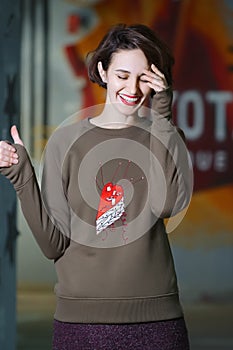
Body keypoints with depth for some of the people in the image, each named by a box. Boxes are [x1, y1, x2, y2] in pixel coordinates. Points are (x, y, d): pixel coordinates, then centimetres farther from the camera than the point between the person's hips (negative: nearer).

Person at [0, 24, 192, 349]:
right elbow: (54, 244, -3)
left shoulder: (165, 137, 4)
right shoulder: (66, 140, 2)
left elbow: (169, 204, -17)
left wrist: (161, 117, -12)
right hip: (82, 314, 0)